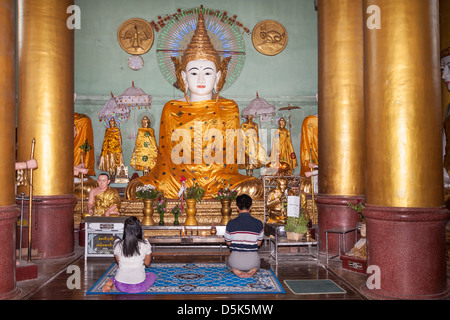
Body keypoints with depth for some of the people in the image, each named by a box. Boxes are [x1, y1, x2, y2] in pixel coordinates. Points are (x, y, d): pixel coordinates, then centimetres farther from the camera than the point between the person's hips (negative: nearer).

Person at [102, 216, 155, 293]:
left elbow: (118, 262, 8)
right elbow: (147, 263, 3)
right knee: (152, 275, 29)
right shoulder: (145, 244, -13)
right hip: (139, 287, -4)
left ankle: (111, 282, 1)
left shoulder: (117, 244, -7)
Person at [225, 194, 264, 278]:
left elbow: (228, 243, 2)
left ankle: (236, 271, 1)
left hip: (236, 260, 0)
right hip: (252, 260, 1)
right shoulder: (258, 223, -8)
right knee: (257, 264, 38)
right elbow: (259, 243, 3)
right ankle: (252, 270, 1)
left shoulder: (231, 223, -10)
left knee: (229, 263, 36)